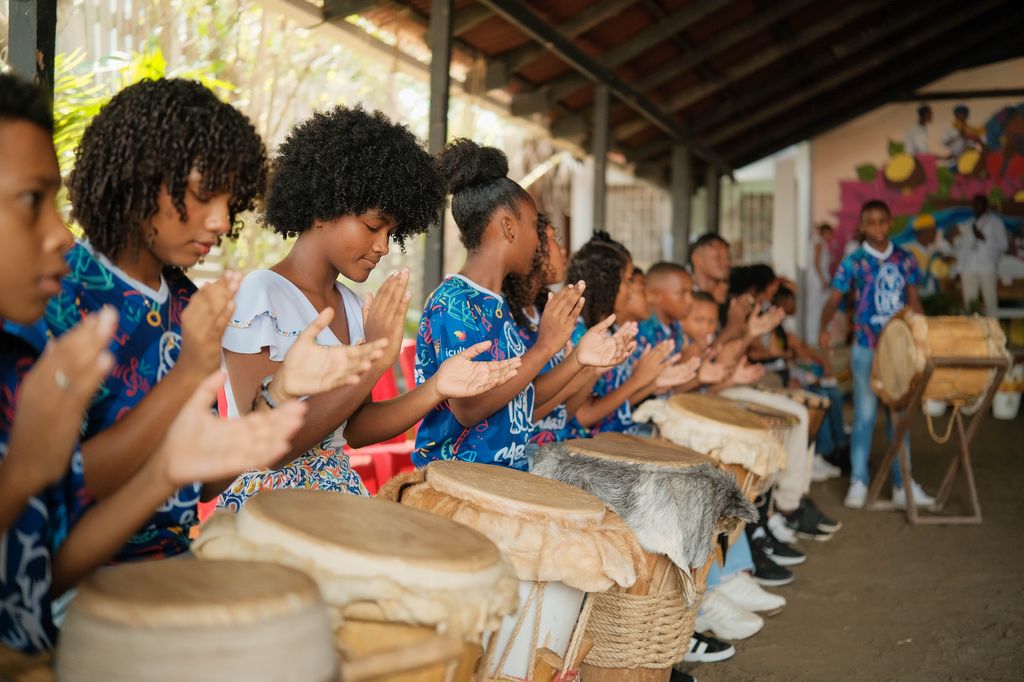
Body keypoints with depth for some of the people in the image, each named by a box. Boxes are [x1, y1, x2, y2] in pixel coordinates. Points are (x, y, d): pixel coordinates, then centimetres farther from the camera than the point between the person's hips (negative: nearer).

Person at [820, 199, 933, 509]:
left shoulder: (905, 260, 7)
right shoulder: (853, 262, -1)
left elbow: (914, 301, 12)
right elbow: (834, 299, -2)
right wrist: (823, 327, -20)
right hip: (867, 348, -2)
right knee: (865, 415, 1)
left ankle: (903, 484, 15)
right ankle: (858, 483, 8)